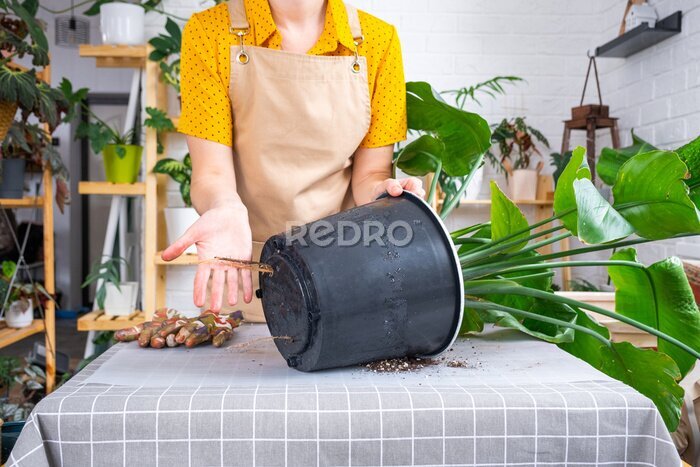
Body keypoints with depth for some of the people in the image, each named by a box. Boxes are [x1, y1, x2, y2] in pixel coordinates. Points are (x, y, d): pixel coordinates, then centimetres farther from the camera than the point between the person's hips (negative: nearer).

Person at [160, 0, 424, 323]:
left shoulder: (378, 40, -3)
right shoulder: (208, 31, -7)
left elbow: (369, 172, -2)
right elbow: (212, 172, -11)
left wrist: (380, 192, -25)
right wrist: (226, 210, -33)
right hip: (245, 263, -1)